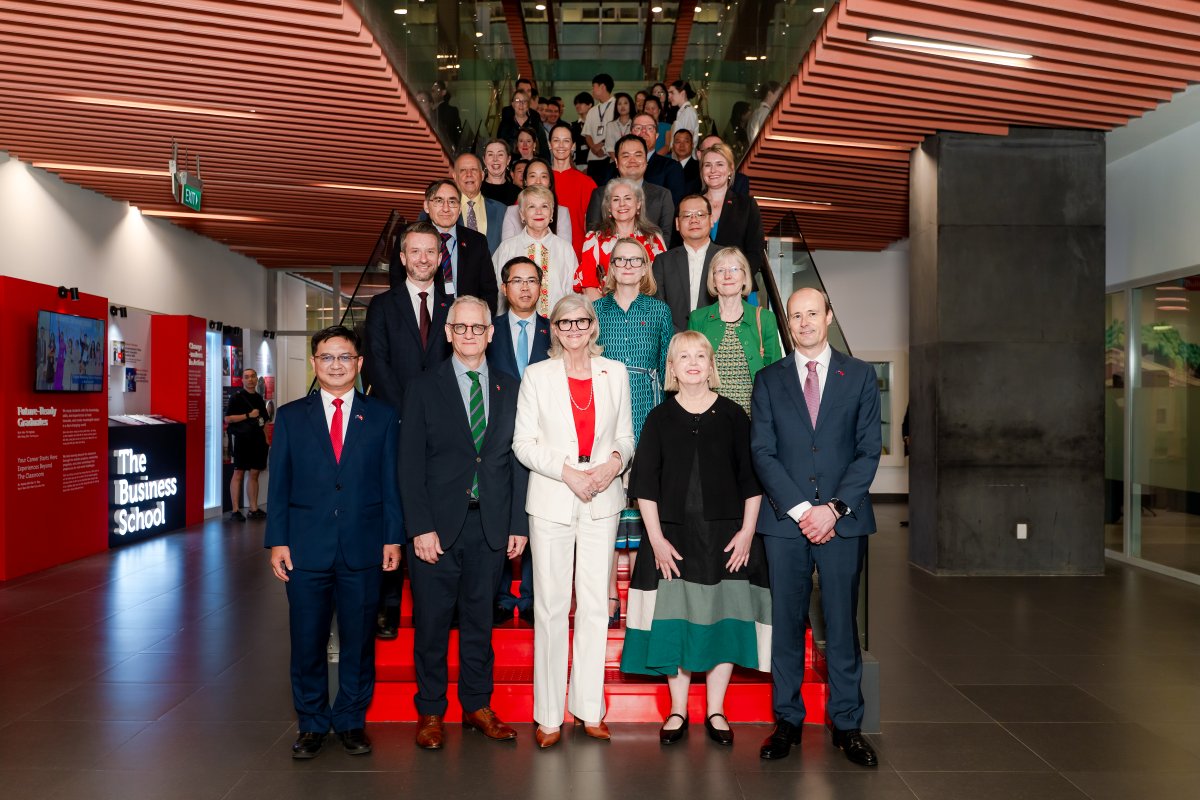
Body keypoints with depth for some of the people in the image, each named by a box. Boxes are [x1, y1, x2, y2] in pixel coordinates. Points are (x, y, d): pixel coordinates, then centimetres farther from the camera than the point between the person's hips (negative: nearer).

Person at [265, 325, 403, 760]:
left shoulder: (383, 416, 6)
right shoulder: (291, 416, 8)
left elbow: (391, 481, 4)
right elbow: (279, 484, 6)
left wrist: (393, 538, -1)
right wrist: (277, 540, -1)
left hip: (363, 546, 0)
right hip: (306, 547, 1)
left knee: (358, 640, 8)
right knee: (307, 642, 7)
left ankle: (352, 720, 24)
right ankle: (312, 724, 24)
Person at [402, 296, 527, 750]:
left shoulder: (509, 389, 8)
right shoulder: (424, 389, 1)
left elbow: (517, 460, 7)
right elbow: (411, 464, -3)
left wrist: (519, 524, 1)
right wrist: (420, 527, -11)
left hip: (491, 525, 2)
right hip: (437, 525, -2)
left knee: (479, 619, 12)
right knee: (431, 624, 7)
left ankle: (477, 705, 26)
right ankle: (430, 712, 22)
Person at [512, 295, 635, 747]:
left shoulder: (614, 373, 9)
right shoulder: (537, 375, 3)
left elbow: (625, 434, 13)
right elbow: (523, 442, -1)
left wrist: (615, 461, -9)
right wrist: (568, 473, -13)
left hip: (602, 501, 2)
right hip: (552, 501, -2)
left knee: (595, 605, 4)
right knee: (551, 607, 1)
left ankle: (590, 710, 17)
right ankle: (549, 716, 11)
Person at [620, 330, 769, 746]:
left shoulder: (732, 415, 4)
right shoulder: (660, 418, 3)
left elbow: (751, 479, 4)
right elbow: (644, 484, 1)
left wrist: (747, 531, -4)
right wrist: (656, 539, -6)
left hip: (726, 534, 0)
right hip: (673, 536, 0)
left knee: (725, 617, 3)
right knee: (675, 619, 2)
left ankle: (715, 711, 18)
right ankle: (677, 711, 17)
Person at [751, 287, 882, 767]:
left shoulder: (860, 376, 8)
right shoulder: (769, 380, 8)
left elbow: (868, 450, 2)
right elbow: (762, 453, 1)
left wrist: (834, 507, -9)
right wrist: (800, 509, -10)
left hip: (843, 520, 0)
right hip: (785, 520, 1)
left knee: (842, 624, 5)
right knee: (786, 624, 6)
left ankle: (847, 725, 16)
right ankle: (787, 720, 17)